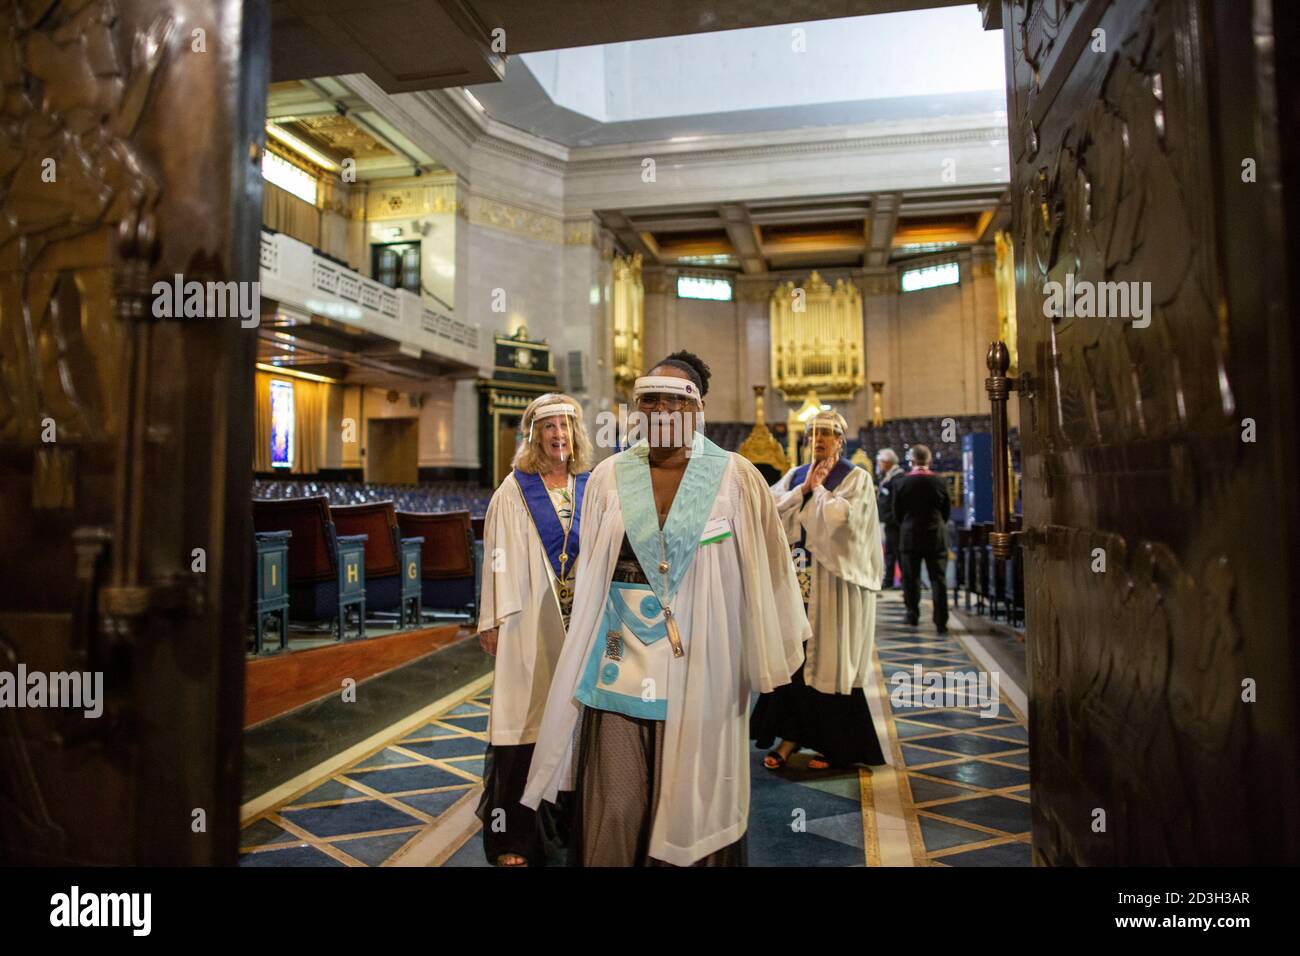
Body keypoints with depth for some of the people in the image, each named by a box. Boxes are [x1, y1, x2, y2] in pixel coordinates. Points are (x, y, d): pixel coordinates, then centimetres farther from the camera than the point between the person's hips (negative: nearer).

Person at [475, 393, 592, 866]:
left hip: (581, 616, 3)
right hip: (533, 619, -3)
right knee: (526, 716, 0)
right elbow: (500, 555, -3)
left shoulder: (590, 487, 7)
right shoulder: (515, 489, -2)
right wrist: (494, 620, -6)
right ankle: (513, 833, 11)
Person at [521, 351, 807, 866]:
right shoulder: (608, 477, 3)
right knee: (612, 810, 7)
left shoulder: (736, 479, -3)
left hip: (700, 670, -1)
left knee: (691, 803, 11)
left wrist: (769, 657, 6)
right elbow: (589, 577, 9)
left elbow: (765, 571, 2)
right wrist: (590, 658, 11)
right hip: (621, 666, 2)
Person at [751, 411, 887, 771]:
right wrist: (804, 488, -9)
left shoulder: (857, 478, -2)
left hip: (835, 579, -4)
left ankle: (834, 745, 15)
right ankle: (792, 733, 15)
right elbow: (770, 510, -2)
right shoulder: (795, 475, 12)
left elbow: (841, 517, -19)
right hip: (798, 579, 4)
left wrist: (819, 487, -6)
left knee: (830, 658, 2)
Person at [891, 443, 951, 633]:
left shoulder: (901, 483, -8)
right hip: (936, 537, 0)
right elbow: (946, 511, 4)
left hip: (910, 537, 0)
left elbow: (897, 513, 0)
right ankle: (941, 622, -1)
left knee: (911, 578, 13)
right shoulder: (940, 482, -6)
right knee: (938, 579, 2)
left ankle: (913, 615, 21)